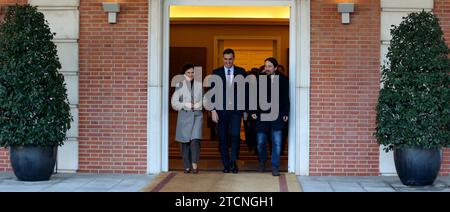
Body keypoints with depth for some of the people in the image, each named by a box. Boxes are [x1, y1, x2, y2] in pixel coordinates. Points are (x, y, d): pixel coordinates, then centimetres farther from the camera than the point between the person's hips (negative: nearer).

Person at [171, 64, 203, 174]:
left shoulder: (199, 85, 9)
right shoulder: (180, 85, 4)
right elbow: (174, 102, 2)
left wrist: (199, 104, -4)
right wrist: (185, 104, -12)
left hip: (197, 115, 0)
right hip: (184, 115, 0)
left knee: (195, 139, -16)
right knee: (185, 140, 3)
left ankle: (194, 163, -12)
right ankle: (187, 166, 12)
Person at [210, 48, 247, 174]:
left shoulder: (241, 72, 6)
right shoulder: (216, 73, 5)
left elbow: (245, 91, 7)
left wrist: (245, 108, 0)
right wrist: (213, 110, -5)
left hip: (236, 109, -1)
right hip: (221, 110, 1)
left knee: (235, 135, -14)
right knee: (223, 138, 4)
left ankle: (233, 161, -2)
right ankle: (226, 164, 13)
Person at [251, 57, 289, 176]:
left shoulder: (283, 79, 3)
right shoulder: (259, 79, 4)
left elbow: (286, 98, 4)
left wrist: (286, 113, -1)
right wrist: (254, 111, -2)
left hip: (277, 115, -1)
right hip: (262, 114, 1)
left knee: (277, 142, -2)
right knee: (261, 141, 6)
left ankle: (275, 167, 5)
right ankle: (262, 163, 28)